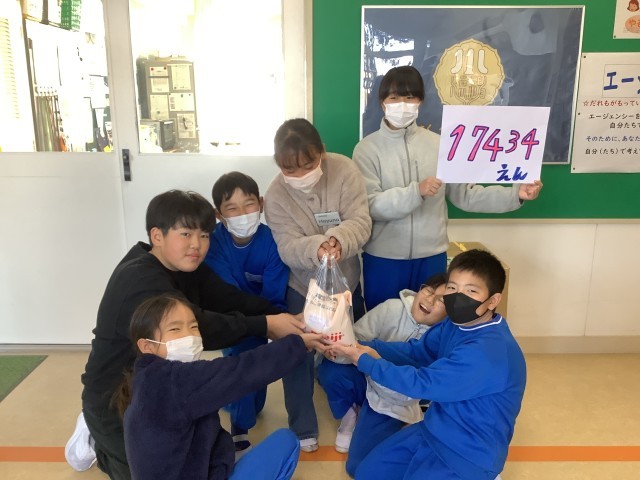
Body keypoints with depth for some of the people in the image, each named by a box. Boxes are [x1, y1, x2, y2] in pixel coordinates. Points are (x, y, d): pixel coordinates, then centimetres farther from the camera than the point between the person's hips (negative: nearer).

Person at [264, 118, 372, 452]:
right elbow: (288, 249, -25)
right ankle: (303, 427, 22)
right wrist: (317, 247, -47)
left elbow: (361, 221, -24)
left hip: (345, 280, 2)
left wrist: (337, 240, -45)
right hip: (301, 286, -1)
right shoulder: (275, 195, -19)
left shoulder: (344, 170, -20)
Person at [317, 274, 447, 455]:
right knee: (330, 369, -29)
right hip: (368, 379, 2)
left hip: (394, 404, -2)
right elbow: (355, 338, -12)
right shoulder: (393, 308, -15)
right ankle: (349, 416, 3)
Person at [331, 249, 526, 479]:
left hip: (468, 454, -8)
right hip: (434, 431, 8)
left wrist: (364, 361, -20)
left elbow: (422, 383, -29)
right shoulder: (458, 323, -3)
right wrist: (367, 347, -11)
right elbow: (416, 350, 4)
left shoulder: (487, 352, -32)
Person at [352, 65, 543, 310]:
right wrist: (416, 192, -28)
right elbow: (370, 205, -16)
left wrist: (515, 194, -9)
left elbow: (465, 195, 2)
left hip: (431, 257, 2)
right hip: (383, 259, -2)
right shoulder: (367, 148, -6)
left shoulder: (438, 144, 1)